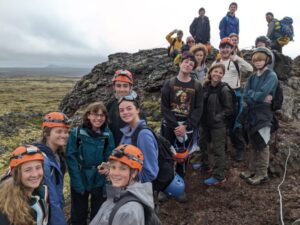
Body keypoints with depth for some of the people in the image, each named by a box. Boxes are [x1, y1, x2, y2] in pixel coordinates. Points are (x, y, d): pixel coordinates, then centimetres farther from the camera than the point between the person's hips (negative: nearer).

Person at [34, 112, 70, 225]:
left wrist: (60, 213, 7)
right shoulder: (42, 159, -27)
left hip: (55, 212, 8)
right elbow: (50, 199, -24)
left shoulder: (57, 155, 0)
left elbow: (57, 191, 6)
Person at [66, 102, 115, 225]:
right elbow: (71, 158, -9)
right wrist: (78, 182, -14)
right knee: (78, 215, 17)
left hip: (100, 182, 1)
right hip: (80, 181, -1)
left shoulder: (108, 135, -6)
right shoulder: (76, 133, -11)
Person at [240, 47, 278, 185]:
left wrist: (251, 95, -5)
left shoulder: (271, 76, -8)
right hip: (251, 113, 6)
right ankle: (252, 169, 26)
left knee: (262, 144, 1)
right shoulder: (252, 77, 12)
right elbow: (245, 96, -1)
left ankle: (262, 174, 11)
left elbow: (262, 94, -21)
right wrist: (261, 98, -14)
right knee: (253, 143, 14)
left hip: (264, 114, -6)